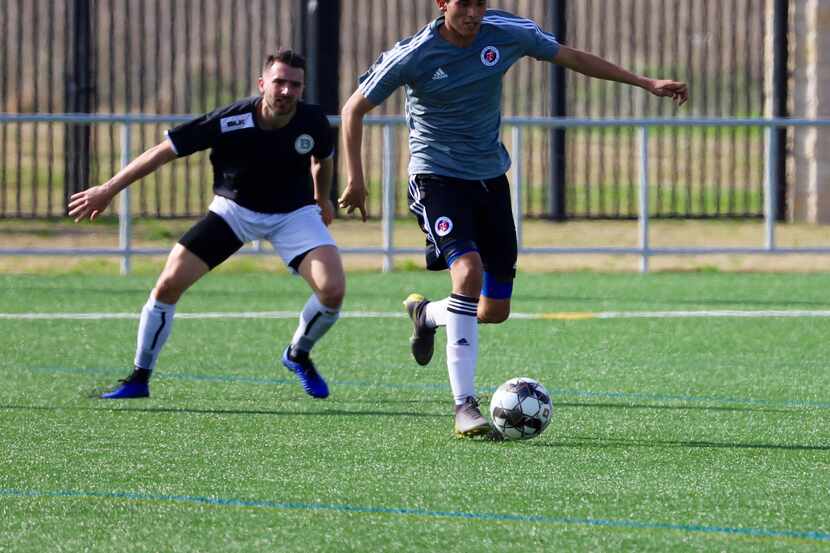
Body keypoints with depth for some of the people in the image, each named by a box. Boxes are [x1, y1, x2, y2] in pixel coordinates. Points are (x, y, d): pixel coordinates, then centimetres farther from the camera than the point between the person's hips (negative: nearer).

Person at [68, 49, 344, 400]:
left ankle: (298, 356, 12)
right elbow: (164, 151, -20)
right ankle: (139, 378, 3)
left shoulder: (313, 121, -19)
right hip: (234, 209, -1)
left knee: (332, 290, -20)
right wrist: (108, 190, -19)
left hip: (293, 213, 1)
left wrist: (322, 198, 24)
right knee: (169, 283, -14)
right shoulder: (229, 122, -27)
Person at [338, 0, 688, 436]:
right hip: (437, 176, -5)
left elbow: (572, 57, 6)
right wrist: (355, 178, -9)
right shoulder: (412, 57, -16)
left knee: (495, 310, 4)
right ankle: (465, 407, -25)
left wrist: (646, 83, 7)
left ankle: (426, 314, 39)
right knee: (468, 271, -29)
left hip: (490, 177, 5)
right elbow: (354, 108, -4)